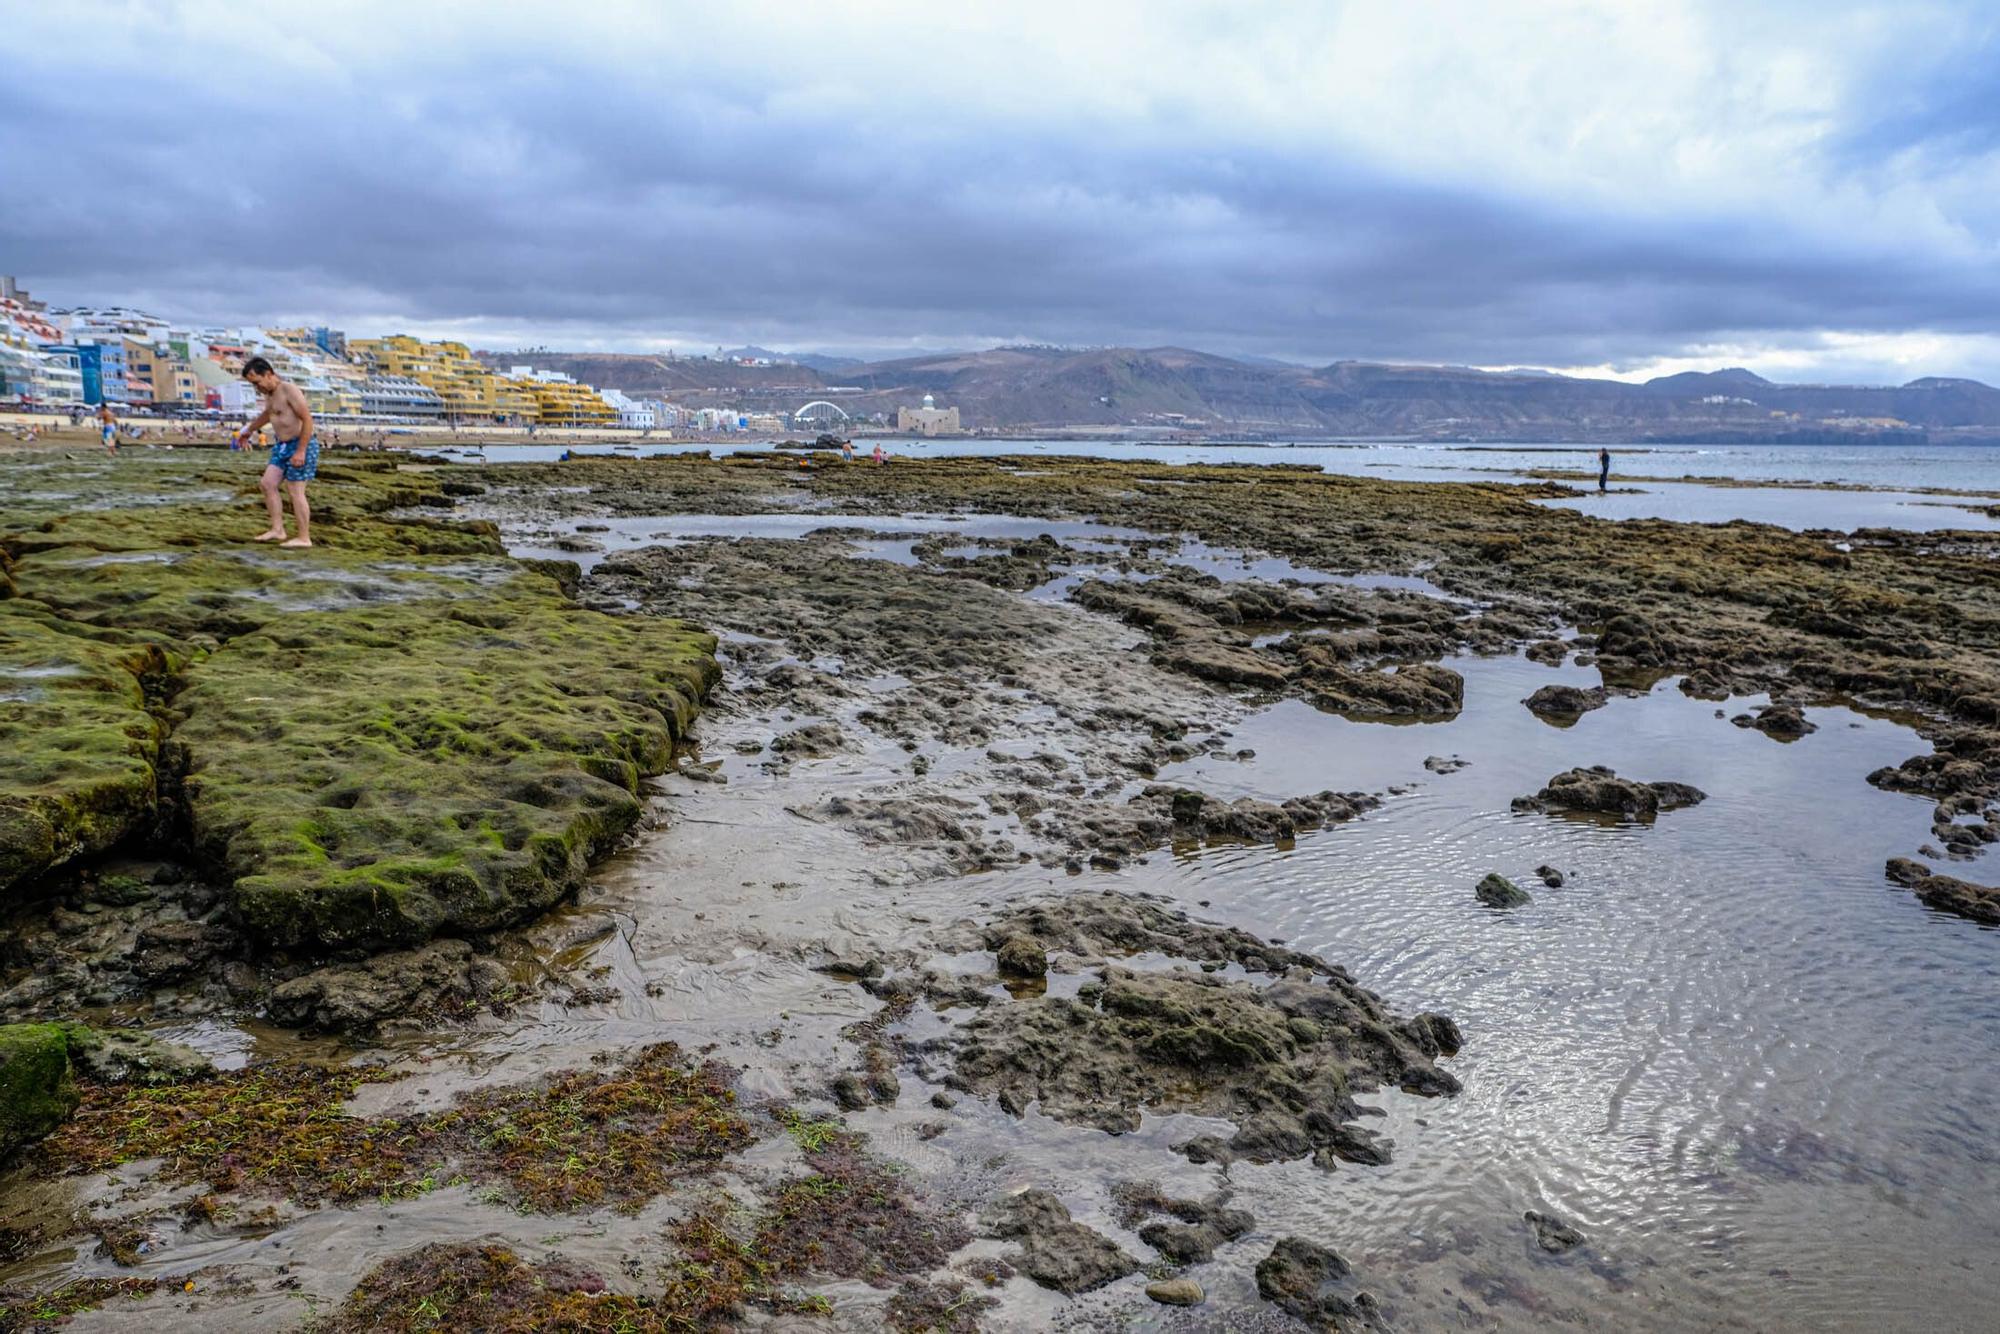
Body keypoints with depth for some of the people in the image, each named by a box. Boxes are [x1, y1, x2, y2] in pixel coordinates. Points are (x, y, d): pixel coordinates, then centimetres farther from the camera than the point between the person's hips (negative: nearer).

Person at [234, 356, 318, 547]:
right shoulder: (269, 393, 13)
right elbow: (266, 415, 34)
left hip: (300, 445, -9)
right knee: (267, 483, 2)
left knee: (295, 492, -7)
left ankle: (304, 538, -1)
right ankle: (277, 530, 6)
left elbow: (307, 419, -21)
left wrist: (300, 451, -24)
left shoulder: (289, 390, -16)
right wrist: (248, 430, 50)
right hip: (282, 446, 9)